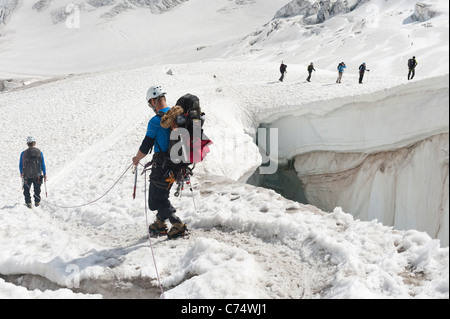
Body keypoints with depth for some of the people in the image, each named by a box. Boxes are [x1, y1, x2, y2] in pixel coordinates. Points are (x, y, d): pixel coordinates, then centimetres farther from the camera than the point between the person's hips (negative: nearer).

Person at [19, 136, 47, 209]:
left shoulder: (23, 153, -10)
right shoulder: (39, 152, -9)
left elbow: (20, 165, 0)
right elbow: (43, 165, -4)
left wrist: (21, 173, 18)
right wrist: (45, 174, 6)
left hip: (27, 176, -1)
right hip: (37, 175, 1)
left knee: (26, 190, 18)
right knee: (37, 190, 21)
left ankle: (28, 203, 14)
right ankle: (37, 202, 30)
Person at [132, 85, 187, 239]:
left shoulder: (155, 121, -18)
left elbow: (146, 147, -14)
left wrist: (136, 159, 6)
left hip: (162, 166, -8)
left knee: (157, 199, 4)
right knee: (161, 194, 23)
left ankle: (178, 225, -1)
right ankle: (160, 224, 33)